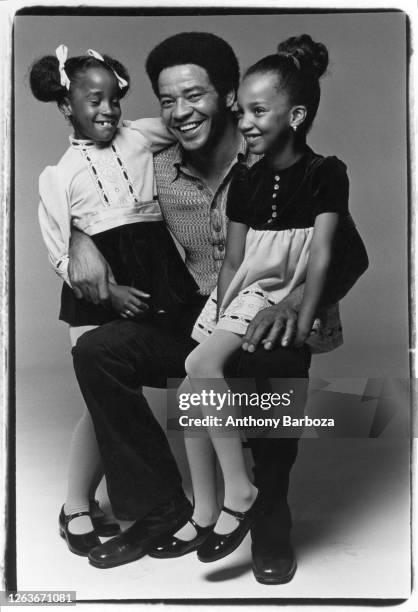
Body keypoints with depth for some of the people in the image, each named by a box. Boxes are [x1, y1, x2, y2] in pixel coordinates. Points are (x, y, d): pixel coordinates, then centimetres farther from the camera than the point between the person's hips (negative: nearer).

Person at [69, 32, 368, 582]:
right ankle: (161, 507, -5)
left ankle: (270, 519, -9)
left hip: (267, 324, -3)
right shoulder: (157, 172, 2)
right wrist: (80, 240, -9)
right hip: (192, 324, 4)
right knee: (96, 350, -19)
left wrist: (296, 300, -29)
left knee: (274, 365, -37)